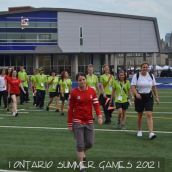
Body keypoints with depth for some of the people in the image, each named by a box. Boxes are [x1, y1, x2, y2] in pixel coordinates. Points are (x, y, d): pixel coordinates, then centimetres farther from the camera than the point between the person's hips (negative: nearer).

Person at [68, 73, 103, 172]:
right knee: (80, 144, -4)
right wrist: (70, 124, -3)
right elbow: (70, 109, -3)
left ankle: (83, 152, 41)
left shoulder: (92, 91, 1)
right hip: (78, 121, -3)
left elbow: (96, 104, -1)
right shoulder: (74, 92, -7)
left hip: (89, 121, 3)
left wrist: (99, 116, -17)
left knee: (90, 143, 7)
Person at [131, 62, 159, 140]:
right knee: (140, 115, 10)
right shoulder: (136, 76, -5)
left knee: (149, 114, -12)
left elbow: (154, 87, 12)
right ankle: (139, 131, 30)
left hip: (149, 97, 1)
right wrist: (136, 94, -30)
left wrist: (156, 97, 8)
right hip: (139, 97, -1)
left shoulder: (151, 76, 4)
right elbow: (133, 87, -12)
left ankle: (151, 133, -19)